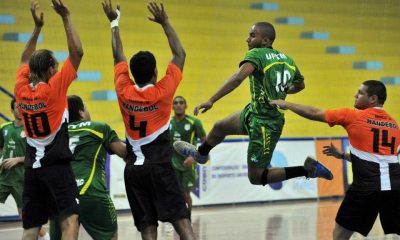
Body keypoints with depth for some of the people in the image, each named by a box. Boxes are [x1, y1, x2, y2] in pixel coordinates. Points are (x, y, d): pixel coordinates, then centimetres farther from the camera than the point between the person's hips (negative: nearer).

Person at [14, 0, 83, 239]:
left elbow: (25, 61, 24)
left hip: (32, 168, 6)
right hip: (56, 165, -6)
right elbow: (77, 52, -11)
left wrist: (37, 27, 25)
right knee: (70, 219, -12)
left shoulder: (21, 89, 4)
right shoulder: (54, 88, -10)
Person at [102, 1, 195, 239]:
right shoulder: (162, 92, -7)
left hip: (134, 169, 4)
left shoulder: (124, 92, 1)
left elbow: (118, 56, 15)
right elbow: (180, 54, 2)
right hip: (160, 167, -3)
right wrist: (165, 23, 5)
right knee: (181, 219, -7)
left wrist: (114, 22, 23)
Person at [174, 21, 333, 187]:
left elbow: (238, 77, -36)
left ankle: (307, 169, -3)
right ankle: (200, 153, 57)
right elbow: (299, 85, 22)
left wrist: (211, 101, -38)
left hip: (264, 124, -9)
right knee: (219, 127, 27)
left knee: (256, 177, -1)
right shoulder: (287, 59, 5)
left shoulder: (257, 54, -18)